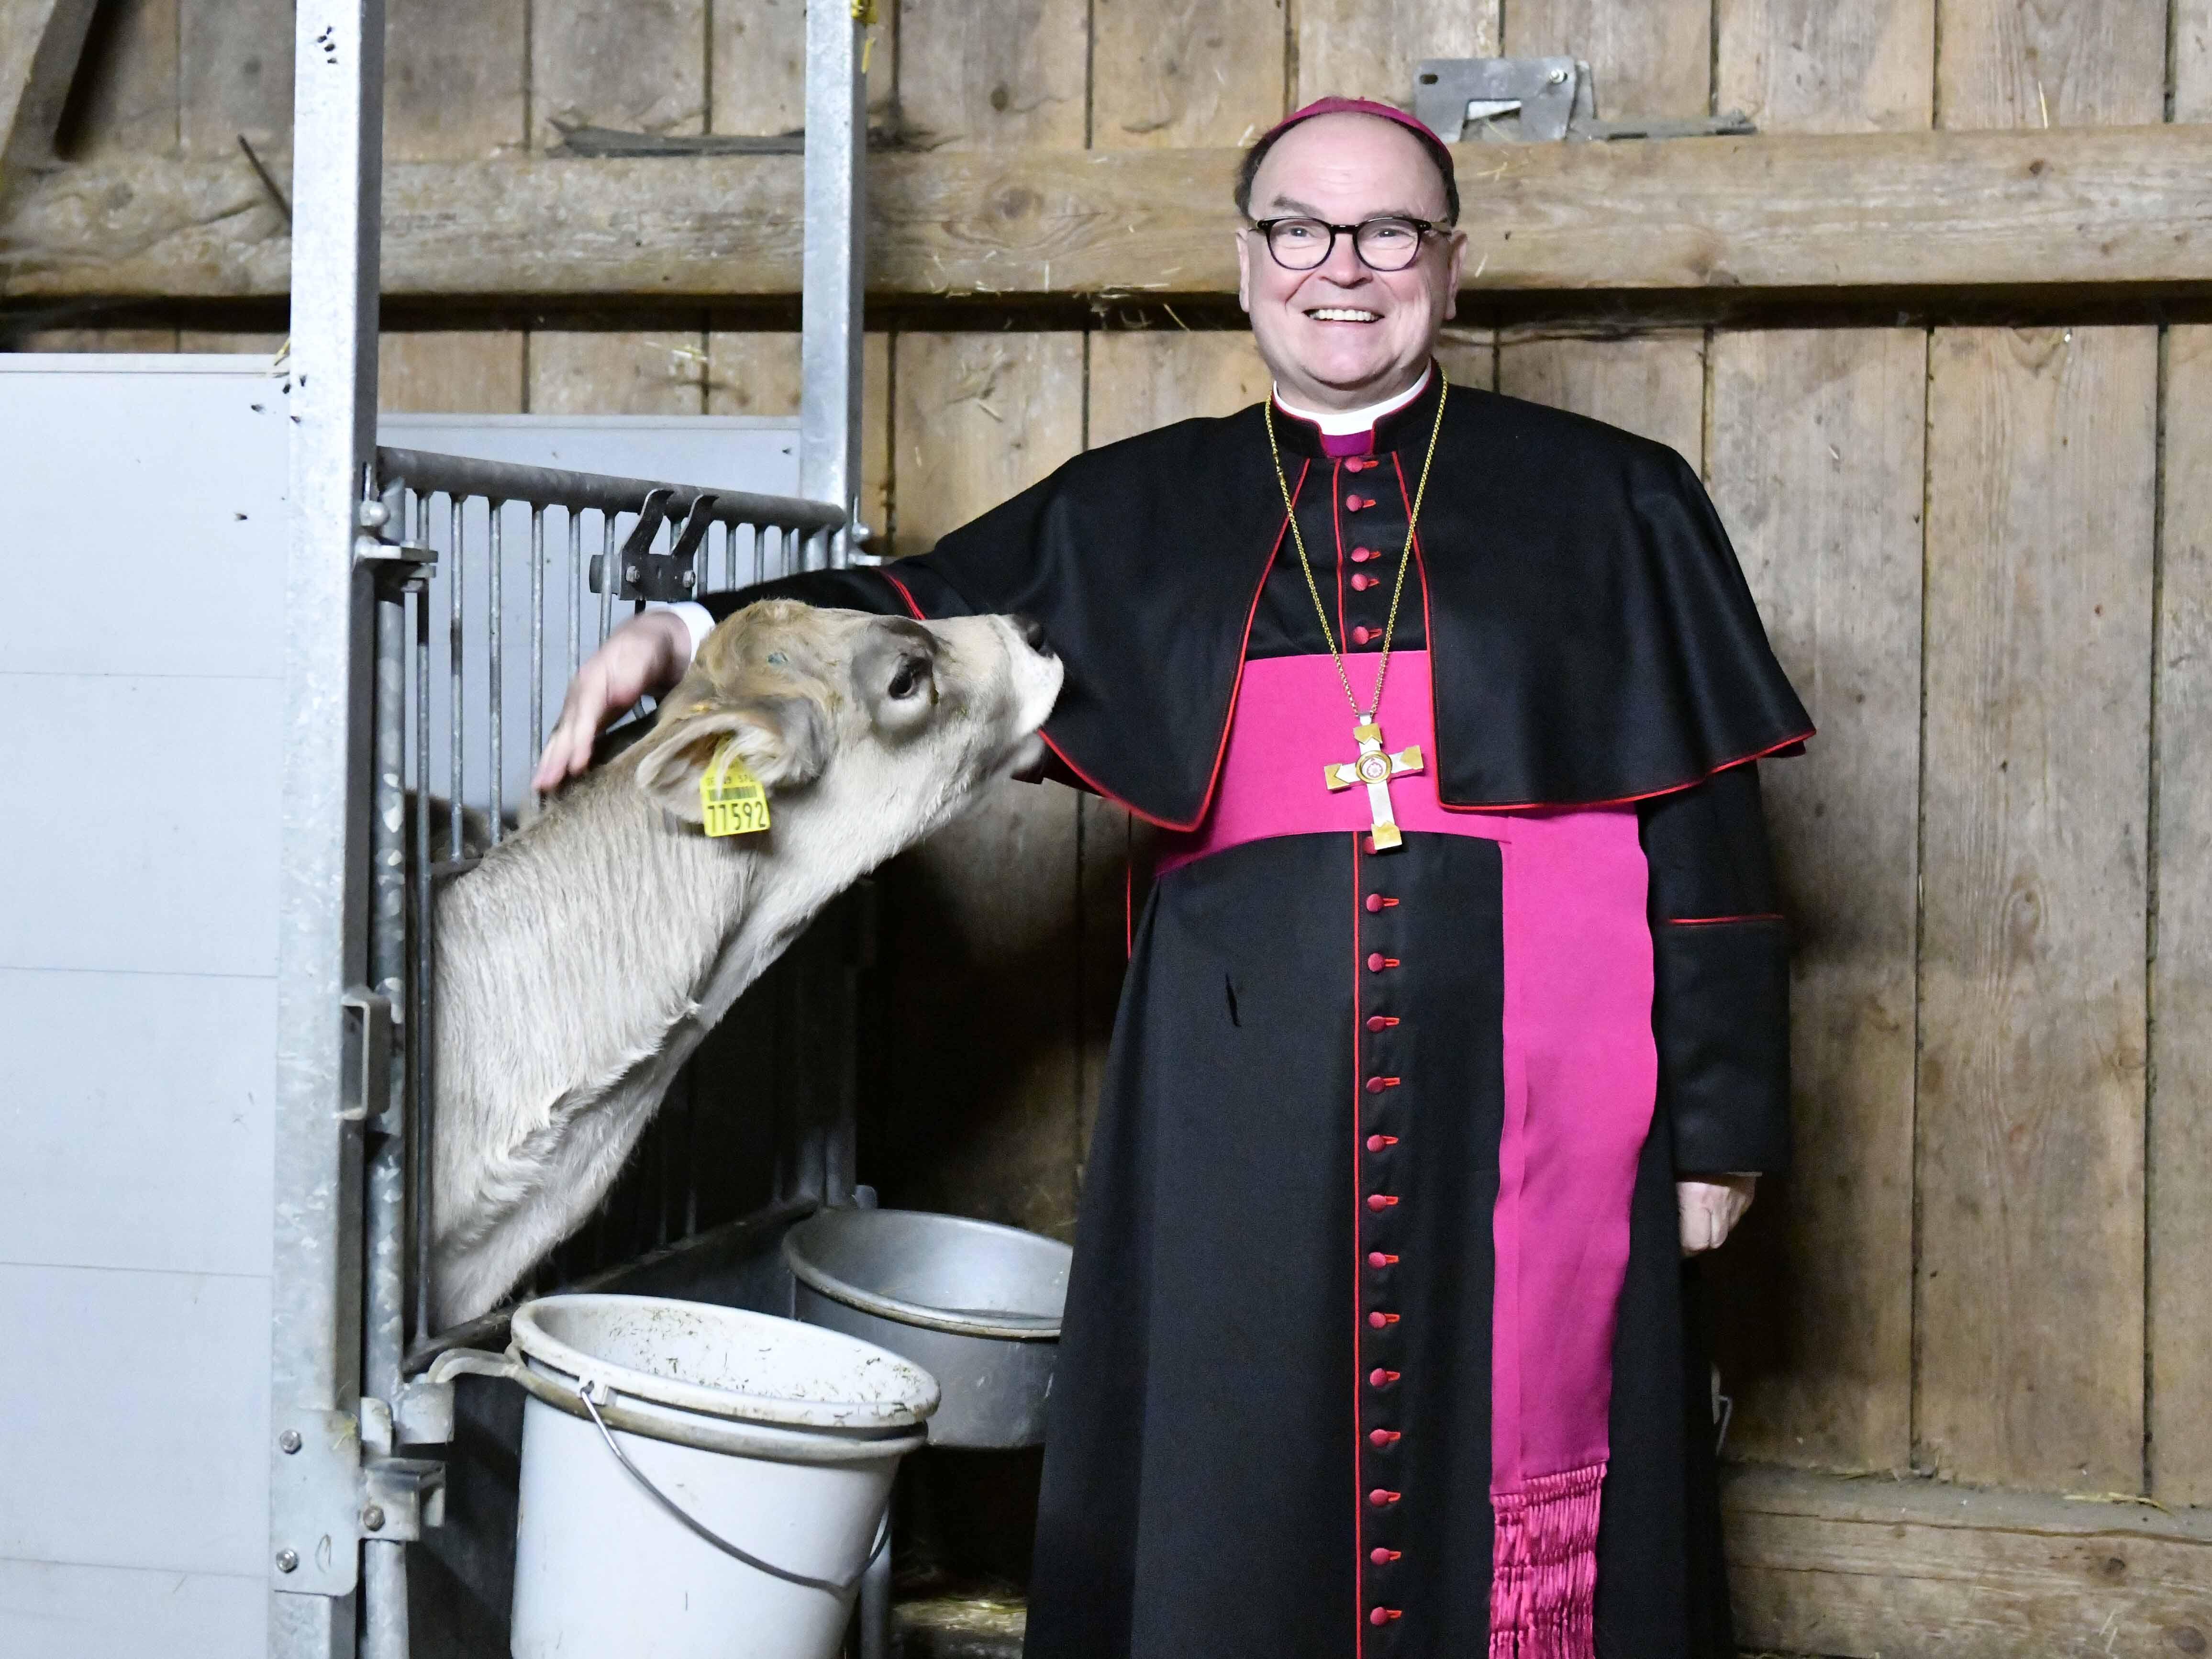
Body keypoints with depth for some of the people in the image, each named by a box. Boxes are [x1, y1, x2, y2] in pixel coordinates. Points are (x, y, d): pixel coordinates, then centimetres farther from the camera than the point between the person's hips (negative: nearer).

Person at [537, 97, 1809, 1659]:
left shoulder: (1606, 501, 7)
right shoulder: (1138, 515, 14)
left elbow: (1702, 829, 5)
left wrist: (1721, 1119, -1)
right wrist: (685, 634, -3)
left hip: (1524, 1103, -2)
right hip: (1246, 1106, 2)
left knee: (1508, 1517, -1)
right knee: (1229, 1530, 3)